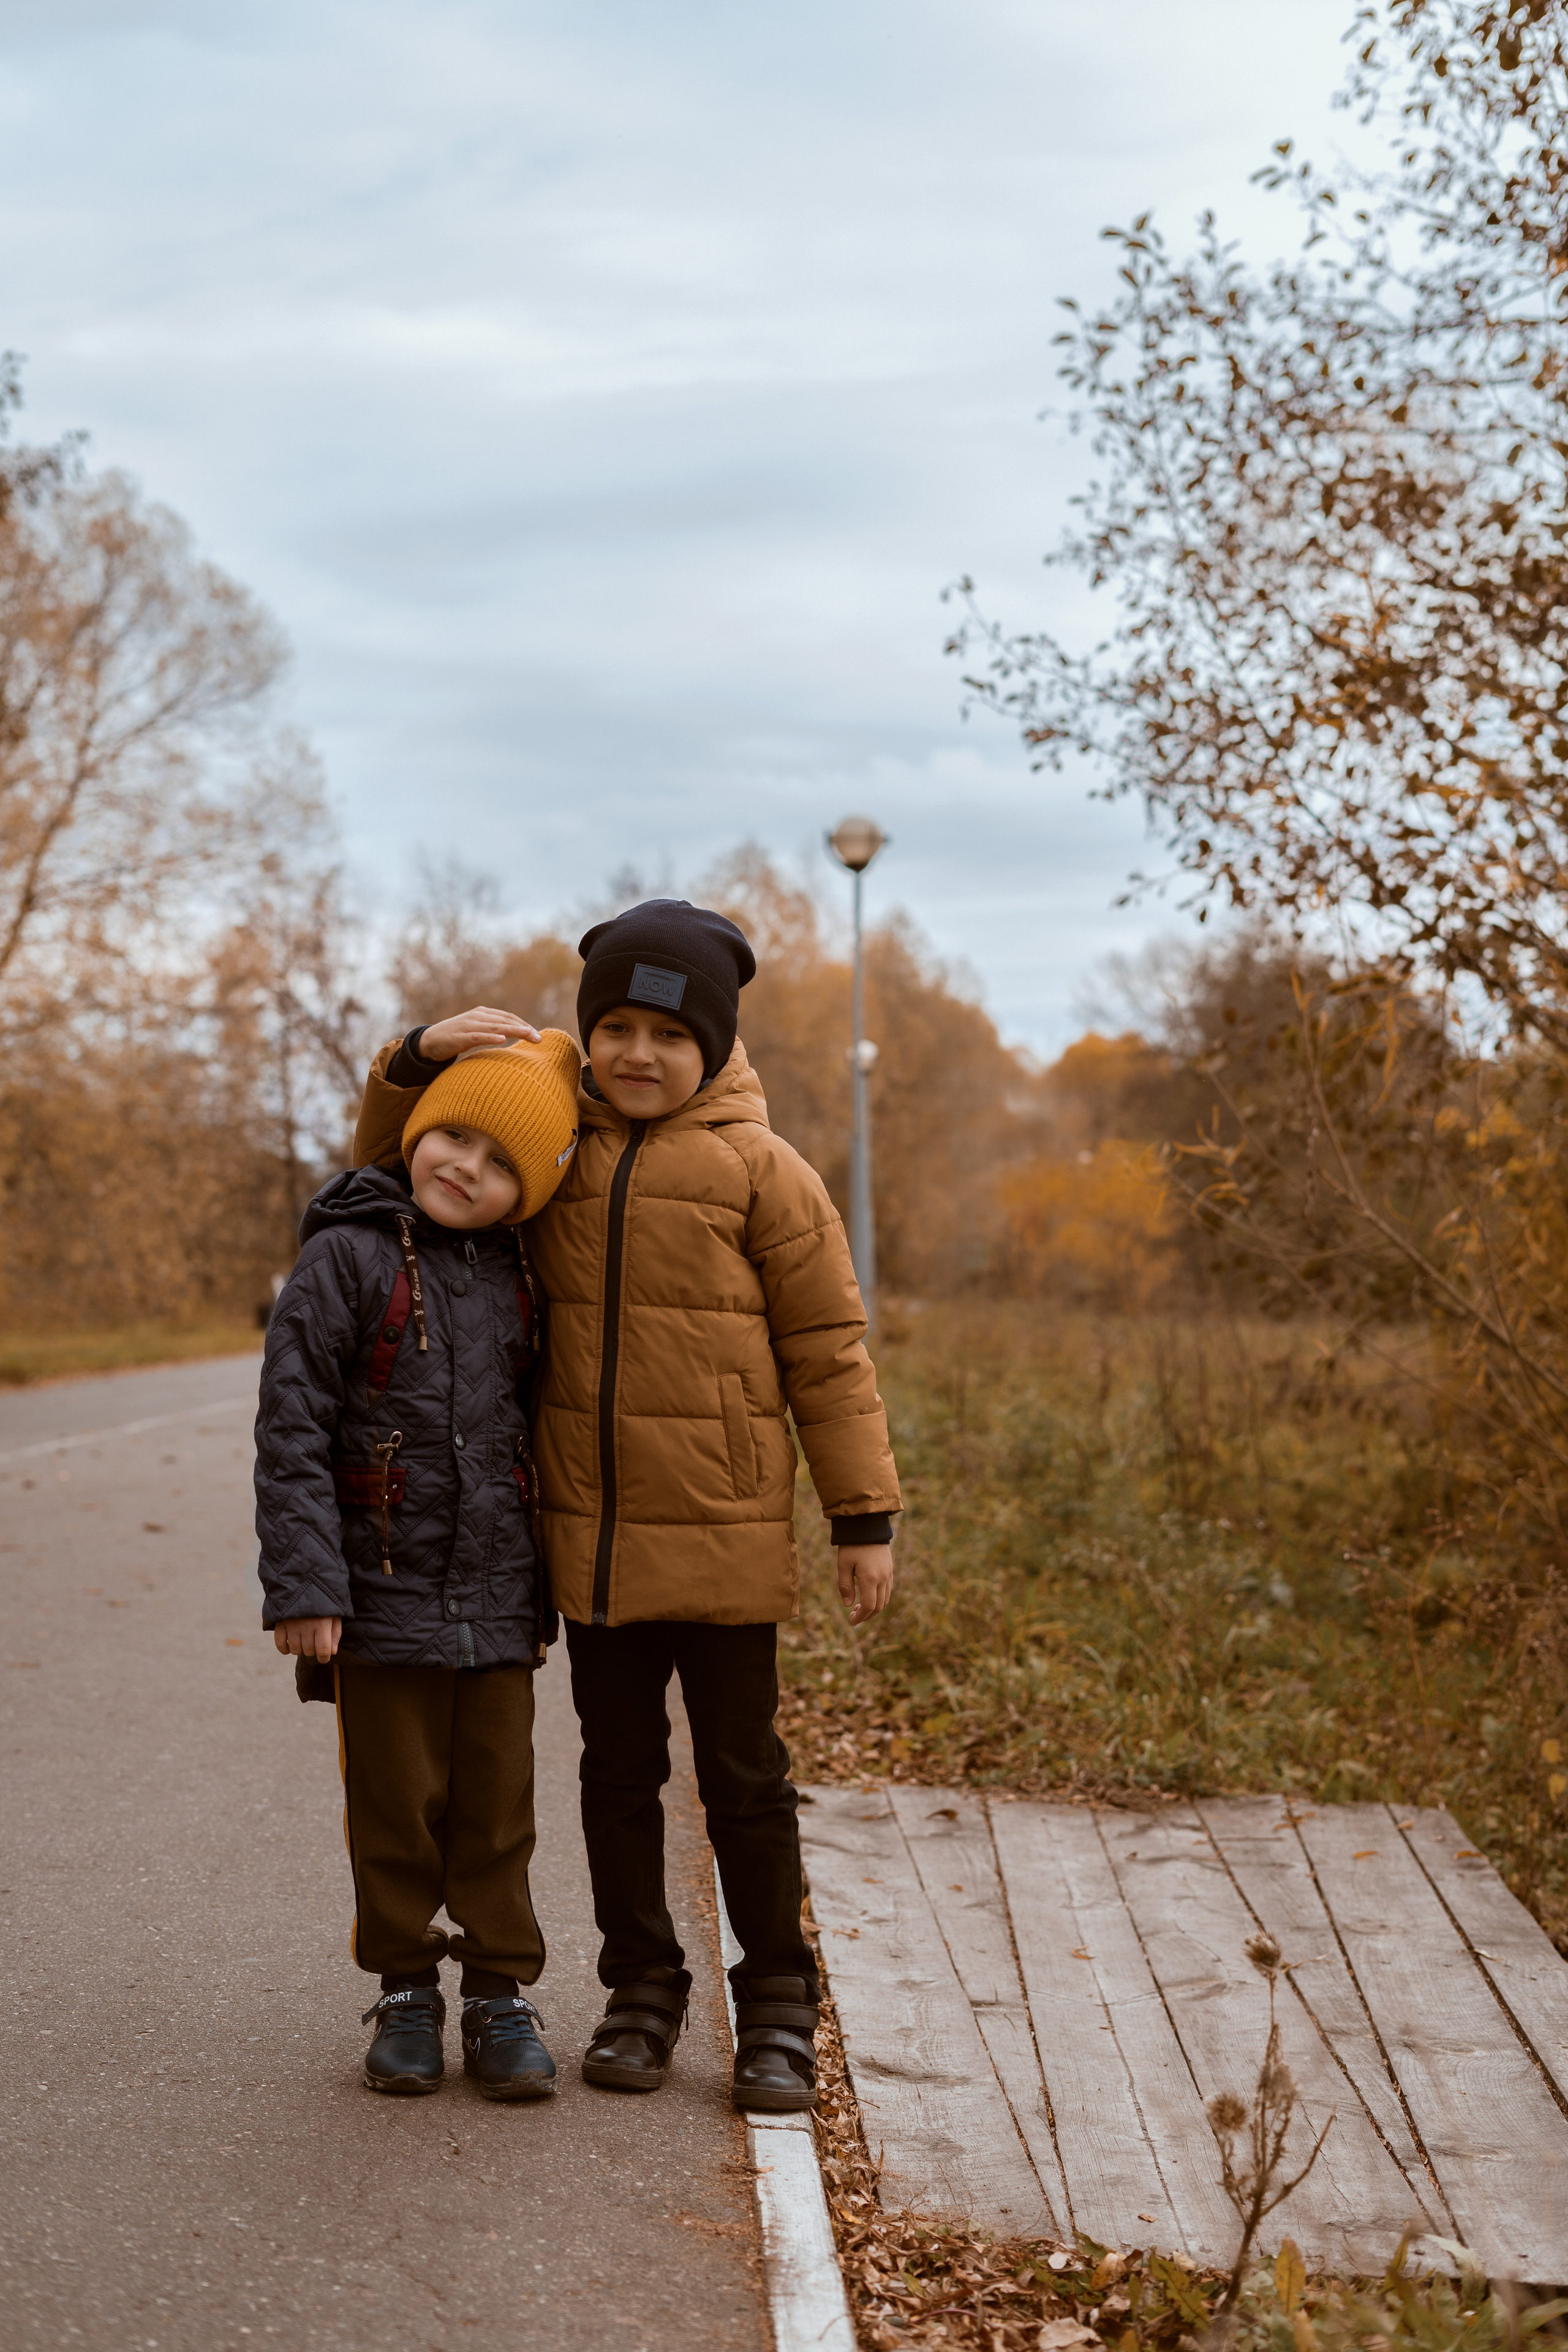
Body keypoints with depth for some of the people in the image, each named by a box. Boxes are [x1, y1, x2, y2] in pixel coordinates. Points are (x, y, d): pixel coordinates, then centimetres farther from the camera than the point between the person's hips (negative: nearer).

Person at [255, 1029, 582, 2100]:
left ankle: (502, 1993, 19)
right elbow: (292, 1428, -11)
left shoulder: (517, 1281, 8)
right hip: (384, 1595, -3)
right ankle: (407, 1991, 21)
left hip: (496, 1600, 4)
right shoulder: (347, 1259, -7)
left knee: (498, 1807, 8)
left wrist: (543, 1588, 16)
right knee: (396, 1806, 7)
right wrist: (303, 1585, -17)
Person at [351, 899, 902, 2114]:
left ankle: (777, 2008, 19)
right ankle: (642, 1991, 27)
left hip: (725, 1538, -3)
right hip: (592, 1540, 4)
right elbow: (400, 1172, 16)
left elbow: (829, 1351, -3)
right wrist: (418, 1063, -4)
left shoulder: (761, 1171, -4)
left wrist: (866, 1517, -6)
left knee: (744, 1780, 6)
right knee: (619, 1773, 13)